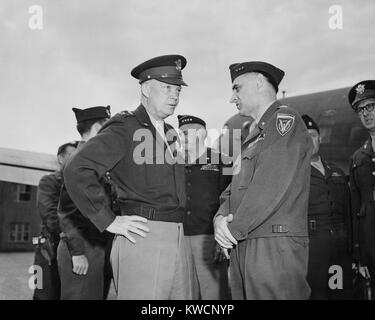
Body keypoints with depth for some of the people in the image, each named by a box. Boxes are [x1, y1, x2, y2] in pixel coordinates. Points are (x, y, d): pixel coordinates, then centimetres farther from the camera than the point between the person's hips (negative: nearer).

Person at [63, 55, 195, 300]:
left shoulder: (170, 134, 18)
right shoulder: (124, 128, -4)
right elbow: (77, 171, -15)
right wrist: (110, 222, -14)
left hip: (179, 241, 8)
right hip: (143, 239, -7)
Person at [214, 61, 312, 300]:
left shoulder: (285, 119, -5)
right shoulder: (254, 134, 23)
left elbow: (272, 186, -17)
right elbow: (235, 188, 17)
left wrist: (234, 228, -12)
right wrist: (221, 218, -2)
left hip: (275, 245, -8)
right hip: (242, 246, 8)